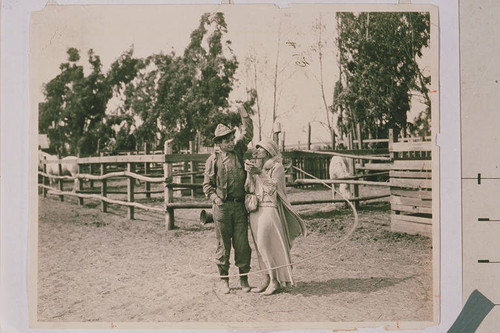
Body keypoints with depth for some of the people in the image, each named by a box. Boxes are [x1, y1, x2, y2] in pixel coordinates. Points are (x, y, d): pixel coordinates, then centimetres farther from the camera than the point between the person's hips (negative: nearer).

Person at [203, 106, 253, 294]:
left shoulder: (238, 150, 9)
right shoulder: (213, 160, 2)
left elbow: (248, 133, 10)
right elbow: (207, 185, 6)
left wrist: (242, 110, 5)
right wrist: (215, 198, -9)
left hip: (240, 205, 2)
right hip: (222, 207, -2)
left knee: (242, 242, 3)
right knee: (223, 243, 5)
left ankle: (243, 278, 13)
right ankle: (223, 279, 16)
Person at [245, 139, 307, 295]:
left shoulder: (277, 167, -3)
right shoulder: (255, 167, 15)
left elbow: (272, 188, -14)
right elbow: (250, 189, 7)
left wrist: (260, 172, -17)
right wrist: (250, 174, -8)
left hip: (270, 209, -6)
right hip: (255, 210, 6)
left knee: (267, 244, -10)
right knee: (261, 246, 7)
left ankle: (276, 280, -1)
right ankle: (268, 278, 14)